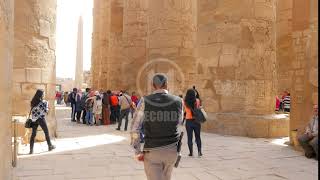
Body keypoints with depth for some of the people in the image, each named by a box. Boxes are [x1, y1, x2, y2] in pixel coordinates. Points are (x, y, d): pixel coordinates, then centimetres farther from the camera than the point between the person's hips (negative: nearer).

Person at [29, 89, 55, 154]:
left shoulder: (33, 102, 4)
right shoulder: (44, 102, -13)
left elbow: (32, 111, 9)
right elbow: (46, 111, -11)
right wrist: (47, 107, 6)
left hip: (34, 119, 4)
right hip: (41, 119, -4)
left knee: (33, 134, 6)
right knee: (46, 132, 12)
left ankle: (31, 150, 4)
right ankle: (50, 146, 25)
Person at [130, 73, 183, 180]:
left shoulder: (145, 101, -11)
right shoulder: (178, 101, -4)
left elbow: (135, 128, -11)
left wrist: (138, 152, -3)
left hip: (152, 150, -3)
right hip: (172, 149, 4)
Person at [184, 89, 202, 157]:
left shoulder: (185, 102, -7)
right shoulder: (197, 101, -7)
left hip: (188, 121, 0)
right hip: (196, 121, 0)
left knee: (189, 137, 8)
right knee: (198, 137, 14)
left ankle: (191, 152, 10)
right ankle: (199, 151, 11)